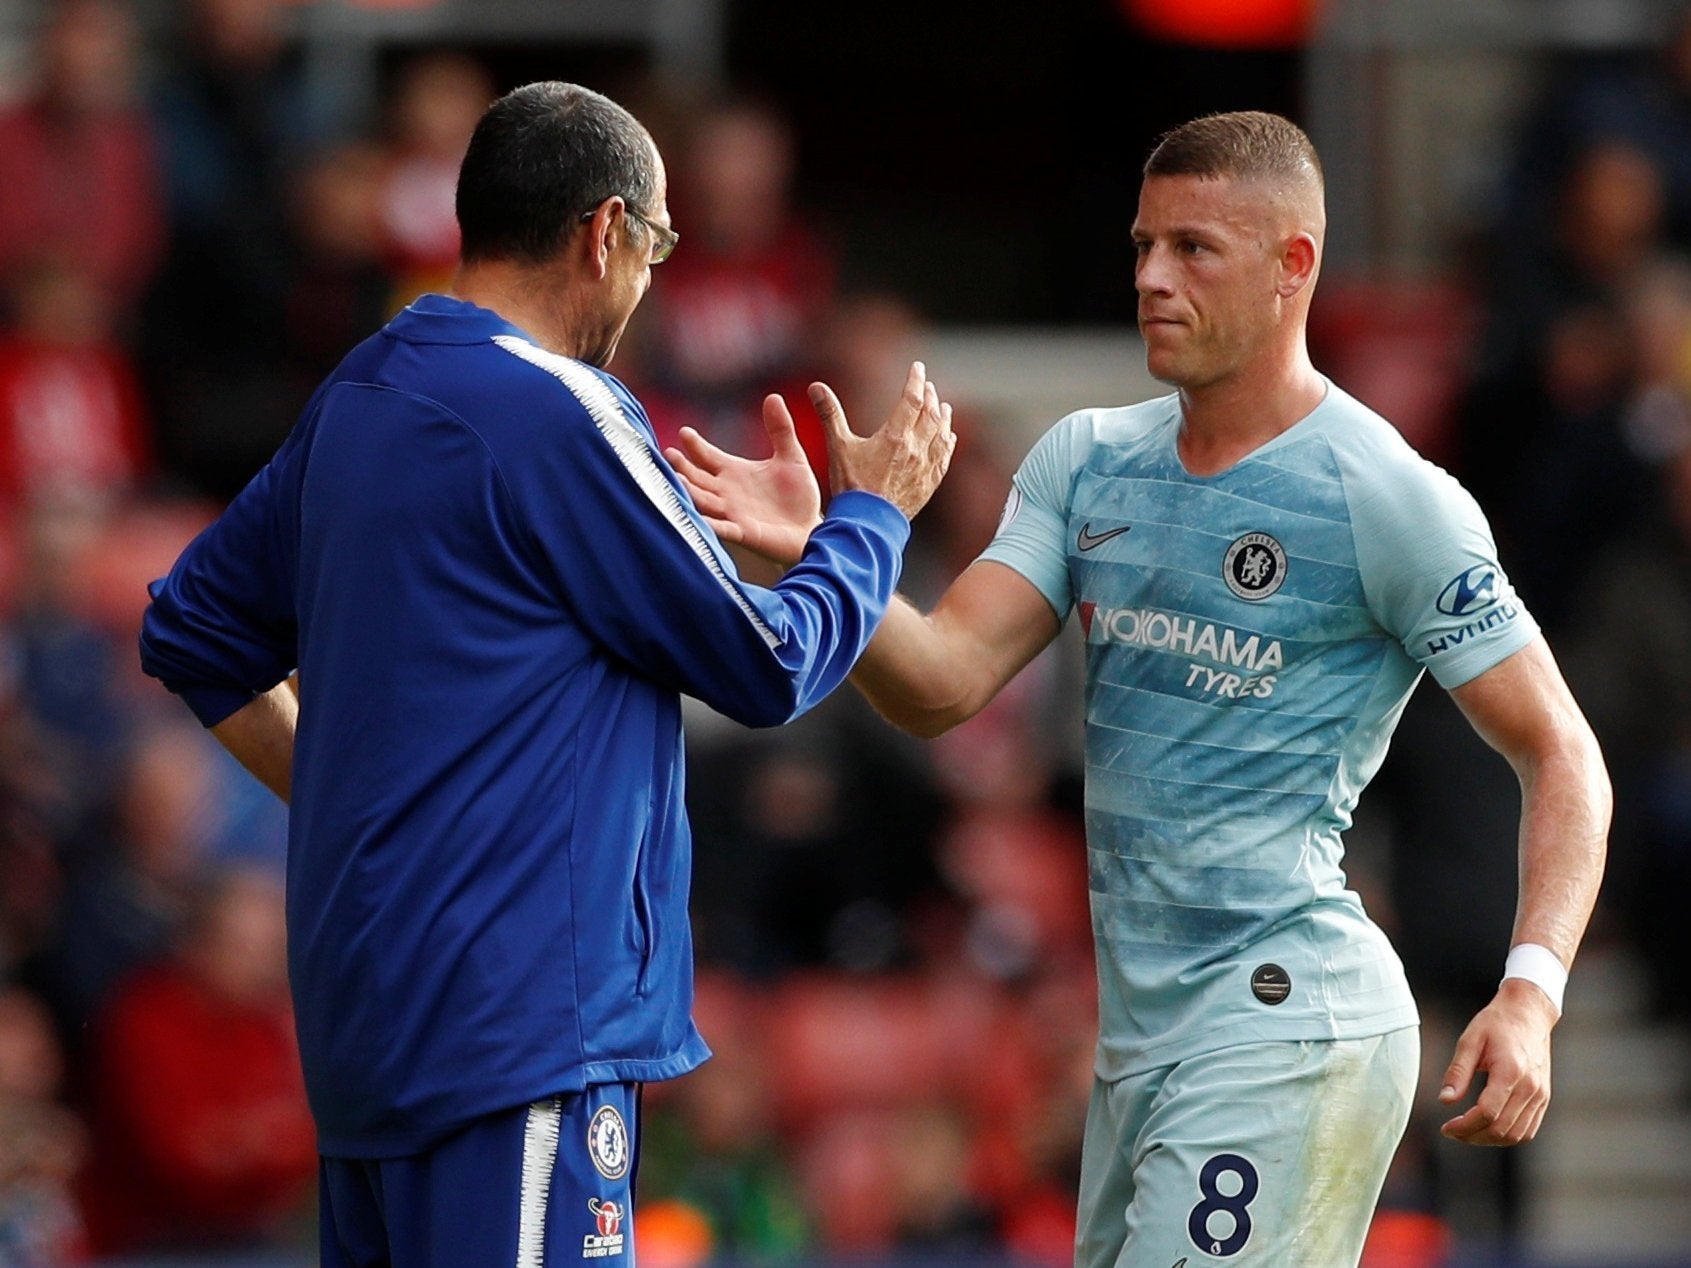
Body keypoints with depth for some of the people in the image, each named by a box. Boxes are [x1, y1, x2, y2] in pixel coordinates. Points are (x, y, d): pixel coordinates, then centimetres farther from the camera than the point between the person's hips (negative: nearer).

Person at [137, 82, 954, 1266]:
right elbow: (768, 668, -7)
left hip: (364, 1018, 9)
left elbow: (191, 631, 21)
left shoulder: (358, 400, 12)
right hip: (516, 1029, -9)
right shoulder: (560, 415, -14)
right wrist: (874, 511, 9)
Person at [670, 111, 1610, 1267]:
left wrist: (1532, 994, -19)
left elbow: (1559, 752, -6)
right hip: (1141, 1037, 7)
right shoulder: (1090, 462, 11)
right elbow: (941, 684, 2)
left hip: (1283, 1029, -7)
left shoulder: (1390, 498, -9)